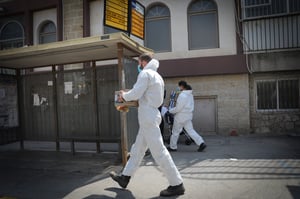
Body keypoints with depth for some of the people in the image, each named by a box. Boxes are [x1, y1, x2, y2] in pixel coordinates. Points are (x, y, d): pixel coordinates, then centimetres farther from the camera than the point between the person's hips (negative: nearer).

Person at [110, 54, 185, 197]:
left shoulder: (145, 73, -9)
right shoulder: (157, 76, 19)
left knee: (158, 151, -6)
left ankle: (177, 184, 2)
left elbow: (135, 94, -16)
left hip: (147, 116, -10)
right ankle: (125, 177, 29)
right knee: (137, 149, 16)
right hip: (150, 115, 10)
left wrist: (124, 95, 2)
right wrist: (139, 100, 17)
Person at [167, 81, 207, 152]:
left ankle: (173, 147, 18)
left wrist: (170, 110, -4)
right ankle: (201, 143, -1)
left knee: (175, 132, 6)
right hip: (188, 116, 8)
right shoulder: (190, 94, 8)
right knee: (190, 130, 10)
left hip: (181, 116, -8)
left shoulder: (182, 95, -20)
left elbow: (178, 108, -20)